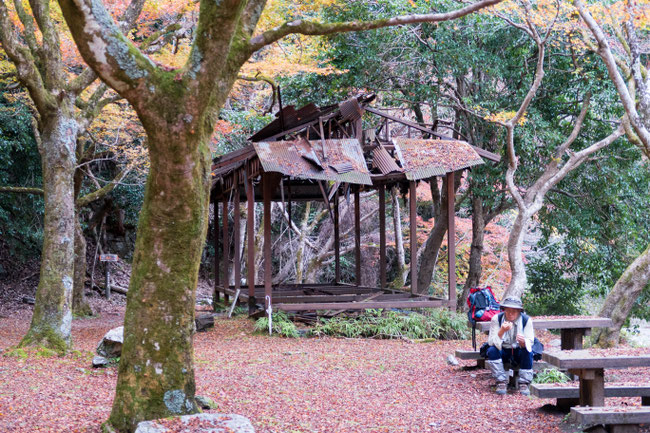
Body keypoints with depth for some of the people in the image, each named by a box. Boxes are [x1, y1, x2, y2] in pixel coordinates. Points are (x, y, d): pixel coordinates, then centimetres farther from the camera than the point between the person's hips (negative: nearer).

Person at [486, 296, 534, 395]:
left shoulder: (526, 320, -13)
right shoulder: (496, 319, -14)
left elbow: (529, 342, -16)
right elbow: (491, 342, -20)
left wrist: (523, 342, -42)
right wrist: (502, 331, -39)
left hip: (519, 352, 0)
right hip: (503, 352, 0)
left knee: (528, 352, -31)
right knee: (492, 350, -29)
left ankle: (524, 383, -20)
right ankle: (501, 382, -23)